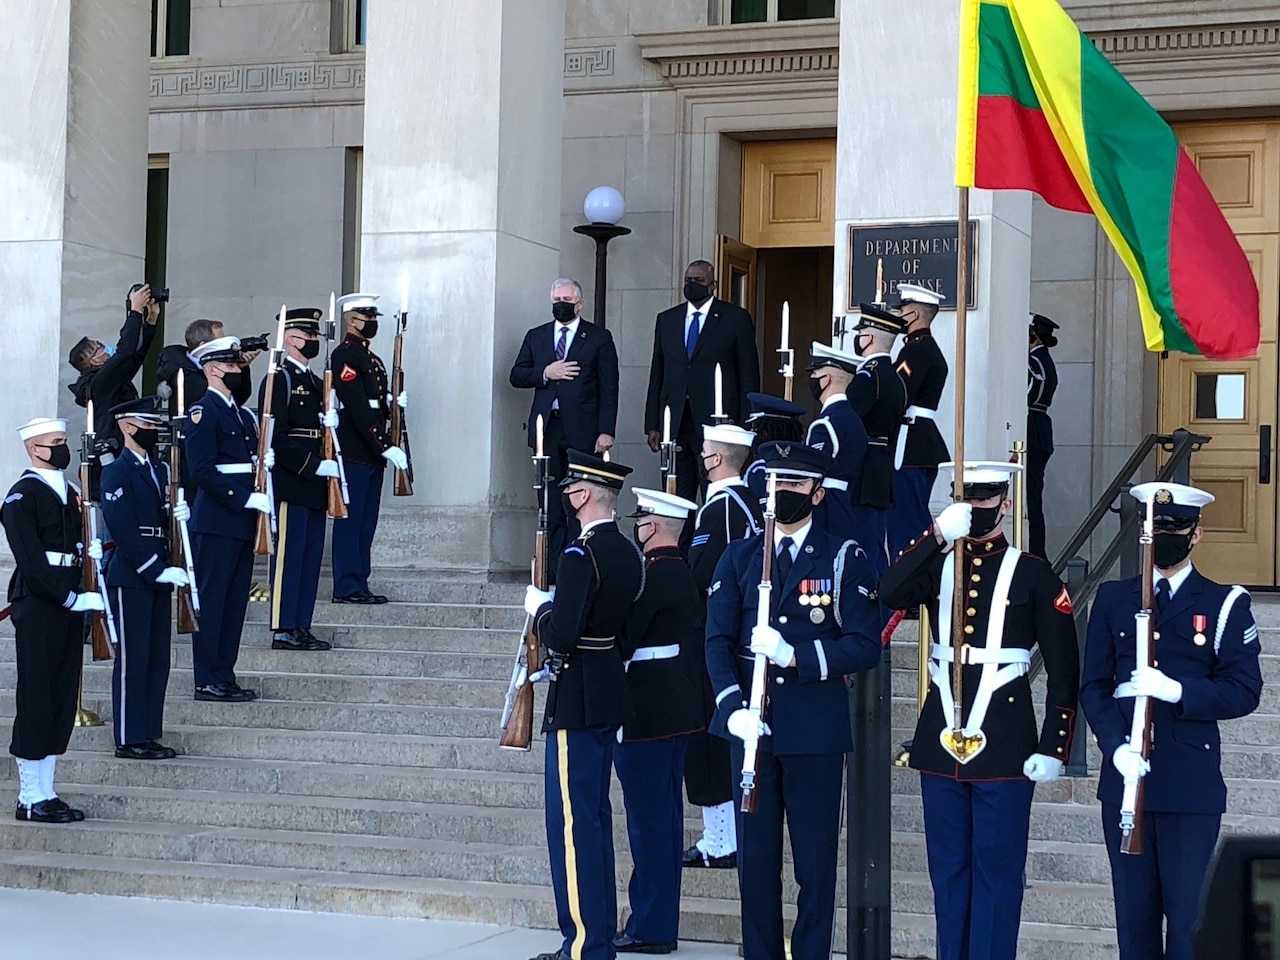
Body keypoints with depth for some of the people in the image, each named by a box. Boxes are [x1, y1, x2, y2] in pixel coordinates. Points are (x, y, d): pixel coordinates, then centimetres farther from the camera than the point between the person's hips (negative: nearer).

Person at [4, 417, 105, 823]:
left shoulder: (69, 492, 17)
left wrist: (91, 550, 4)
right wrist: (72, 598, -18)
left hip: (68, 605, 8)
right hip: (38, 608, -8)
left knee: (63, 700, 9)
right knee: (36, 701, -4)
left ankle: (46, 793, 16)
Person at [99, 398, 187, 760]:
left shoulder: (160, 469, 17)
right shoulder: (117, 473, -9)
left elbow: (168, 514, 22)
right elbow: (123, 529, -17)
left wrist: (182, 511, -2)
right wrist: (157, 570, -20)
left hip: (158, 576, 8)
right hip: (130, 577, -8)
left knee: (158, 659, 10)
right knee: (133, 660, -4)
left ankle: (150, 735, 16)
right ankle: (129, 740, 2)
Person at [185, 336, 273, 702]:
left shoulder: (242, 414, 20)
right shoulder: (203, 411, -8)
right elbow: (202, 470, -17)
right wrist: (247, 499, -19)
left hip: (242, 521, 9)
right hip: (215, 522, -9)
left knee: (235, 602, 10)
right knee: (211, 600, -5)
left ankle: (225, 676, 15)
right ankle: (207, 682, -2)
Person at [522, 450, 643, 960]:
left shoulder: (581, 554, -18)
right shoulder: (628, 553, 10)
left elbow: (561, 635, -23)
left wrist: (539, 608, -4)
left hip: (576, 703, -10)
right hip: (610, 699, 10)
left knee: (573, 823, -5)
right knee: (594, 818, 16)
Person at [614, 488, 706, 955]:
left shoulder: (649, 578, -18)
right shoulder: (685, 576, 12)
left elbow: (622, 640, -21)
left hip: (645, 714, -10)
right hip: (680, 712, 10)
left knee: (648, 816, -4)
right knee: (666, 813, 14)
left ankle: (650, 927, 1)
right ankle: (662, 920, 21)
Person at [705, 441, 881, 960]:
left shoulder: (845, 560, 2)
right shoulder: (738, 558, 9)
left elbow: (865, 646, -5)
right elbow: (718, 640, 2)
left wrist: (794, 654, -18)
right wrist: (734, 708, -14)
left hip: (816, 729, -2)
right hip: (752, 725, 2)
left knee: (816, 862, 2)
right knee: (755, 858, 6)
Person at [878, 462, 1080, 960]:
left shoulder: (1034, 575, 0)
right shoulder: (936, 564, 9)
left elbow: (1064, 672, 0)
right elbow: (889, 594, -14)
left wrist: (1053, 749, -7)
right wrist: (938, 535, -20)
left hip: (1005, 747, -3)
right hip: (941, 742, 4)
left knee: (997, 871, 1)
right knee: (947, 869, 10)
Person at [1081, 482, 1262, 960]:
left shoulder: (1225, 605, 3)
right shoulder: (1112, 599, 11)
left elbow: (1244, 691, -3)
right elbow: (1094, 686, 7)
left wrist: (1177, 690, -18)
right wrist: (1116, 746, -10)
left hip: (1191, 785, -3)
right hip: (1124, 778, 3)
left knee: (1188, 914, -3)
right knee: (1133, 912, 7)